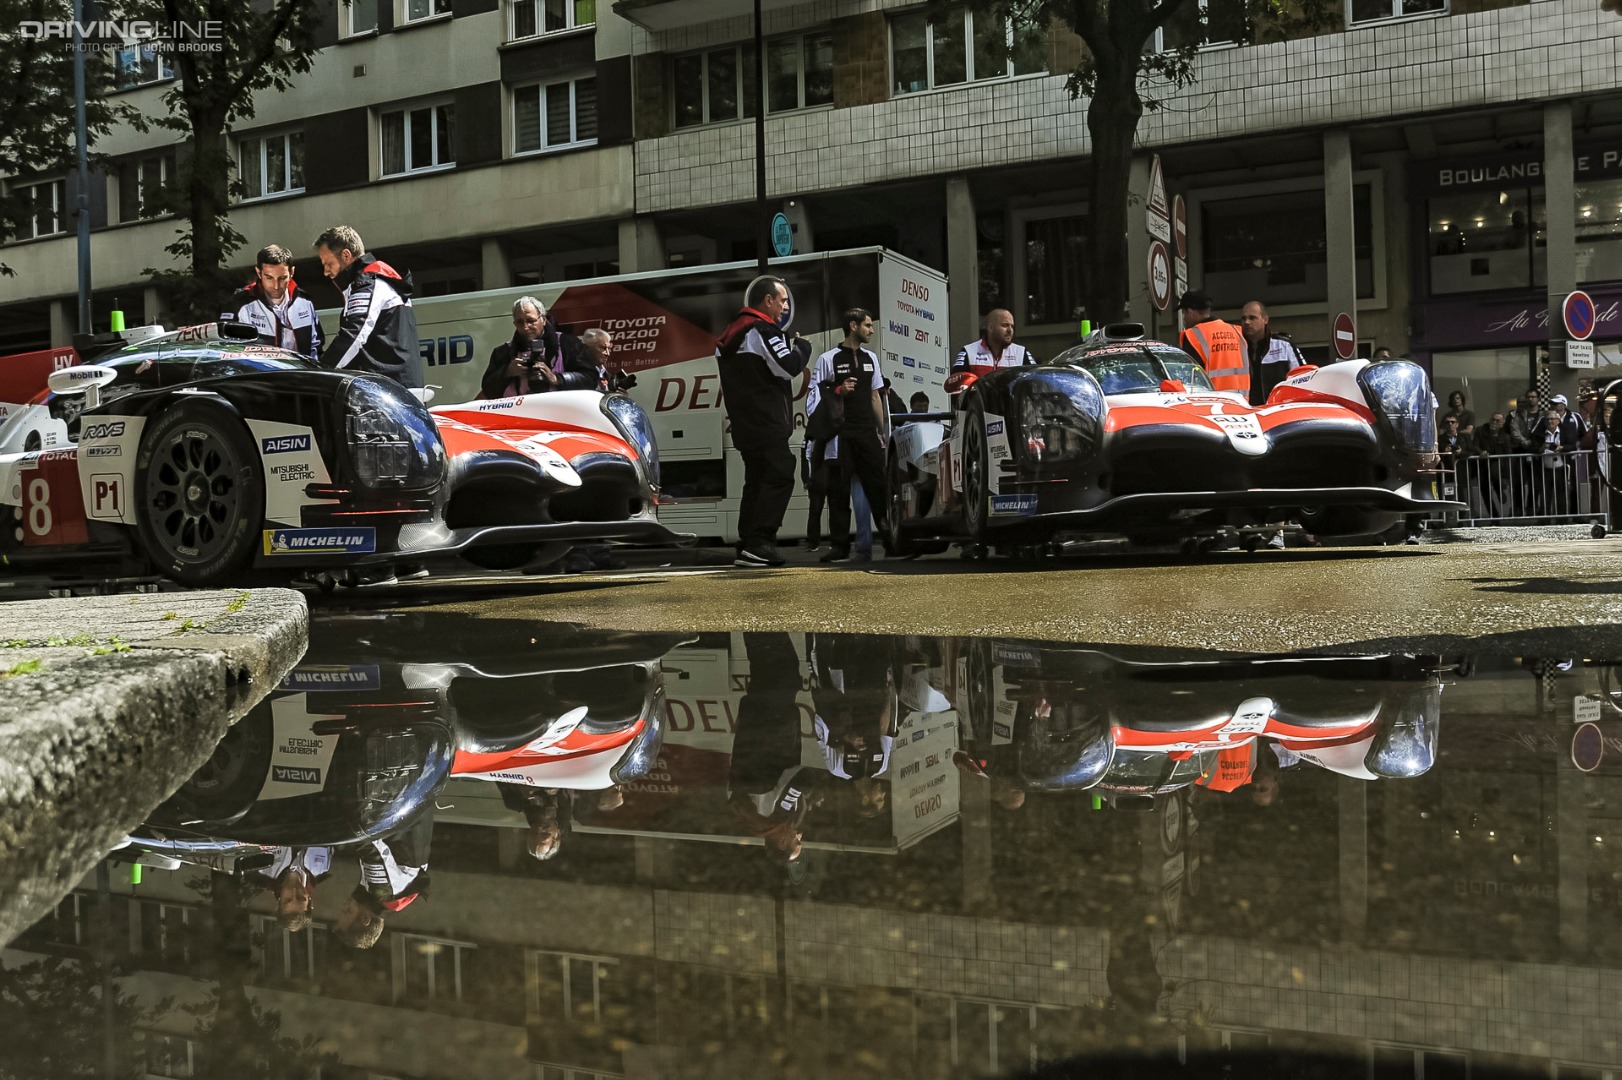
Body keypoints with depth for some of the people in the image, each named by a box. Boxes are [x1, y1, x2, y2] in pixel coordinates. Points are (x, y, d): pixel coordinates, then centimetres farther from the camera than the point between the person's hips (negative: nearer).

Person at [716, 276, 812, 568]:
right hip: (767, 425, -10)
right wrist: (802, 344, 0)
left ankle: (746, 548, 12)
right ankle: (759, 544, -19)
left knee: (757, 482, 13)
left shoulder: (731, 333, 20)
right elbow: (789, 367, -17)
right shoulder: (763, 330, -10)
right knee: (779, 478, -11)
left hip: (745, 425, 10)